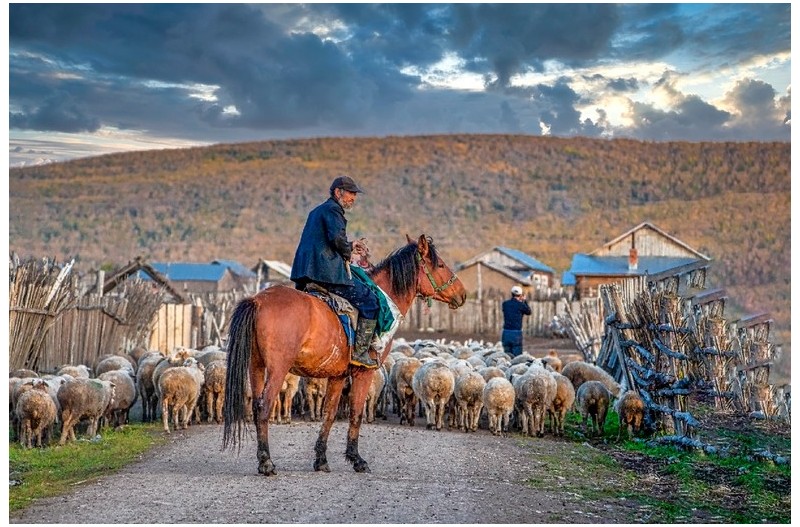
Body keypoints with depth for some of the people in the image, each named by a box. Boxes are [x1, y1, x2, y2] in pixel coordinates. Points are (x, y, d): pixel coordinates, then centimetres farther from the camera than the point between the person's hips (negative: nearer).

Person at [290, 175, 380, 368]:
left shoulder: (316, 211, 25)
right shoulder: (333, 210, -6)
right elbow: (337, 238, -22)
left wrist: (350, 245, 25)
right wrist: (348, 251, -2)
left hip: (303, 274, 10)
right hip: (326, 273, -10)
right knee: (370, 300, -3)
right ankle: (360, 352, -6)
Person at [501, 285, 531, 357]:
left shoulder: (505, 304, 4)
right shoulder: (520, 305, -7)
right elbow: (529, 312, 12)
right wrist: (524, 301, 24)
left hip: (506, 332, 4)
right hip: (516, 333, -4)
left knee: (507, 354, 11)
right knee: (517, 356, 0)